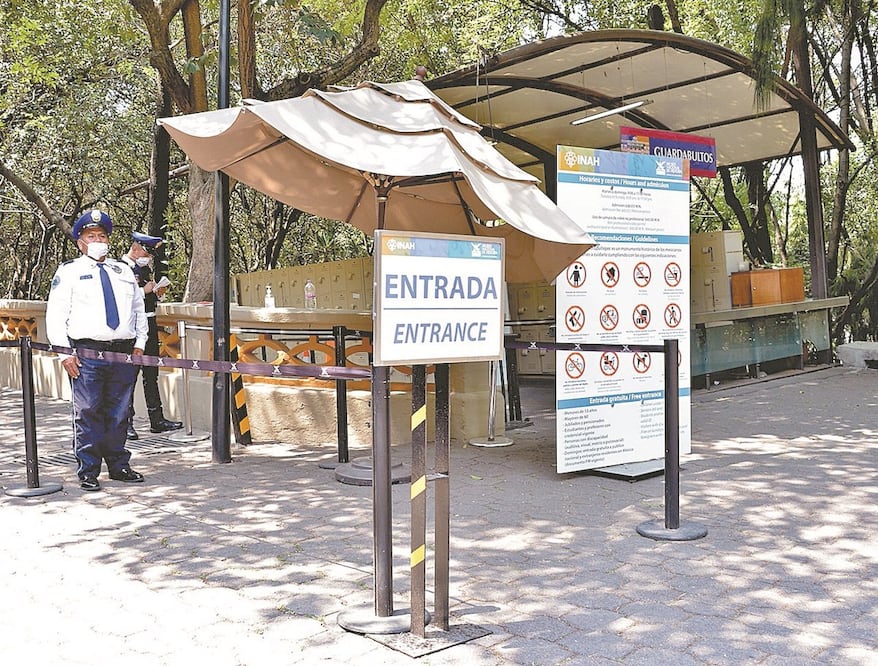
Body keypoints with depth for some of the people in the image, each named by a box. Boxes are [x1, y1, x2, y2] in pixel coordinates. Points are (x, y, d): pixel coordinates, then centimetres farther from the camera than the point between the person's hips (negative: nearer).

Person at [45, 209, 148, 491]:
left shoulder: (123, 270, 18)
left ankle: (119, 466, 18)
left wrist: (139, 344, 10)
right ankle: (88, 472, 4)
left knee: (119, 414, 8)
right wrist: (65, 354, -7)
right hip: (86, 354, -3)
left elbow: (139, 310, 21)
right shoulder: (69, 271, 6)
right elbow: (55, 315, 1)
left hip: (125, 353, 4)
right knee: (87, 415, -4)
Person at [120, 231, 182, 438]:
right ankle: (126, 422, 4)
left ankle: (157, 420, 16)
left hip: (150, 325, 8)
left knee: (151, 374, 11)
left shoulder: (145, 268, 17)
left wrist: (157, 293, 6)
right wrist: (144, 290, -19)